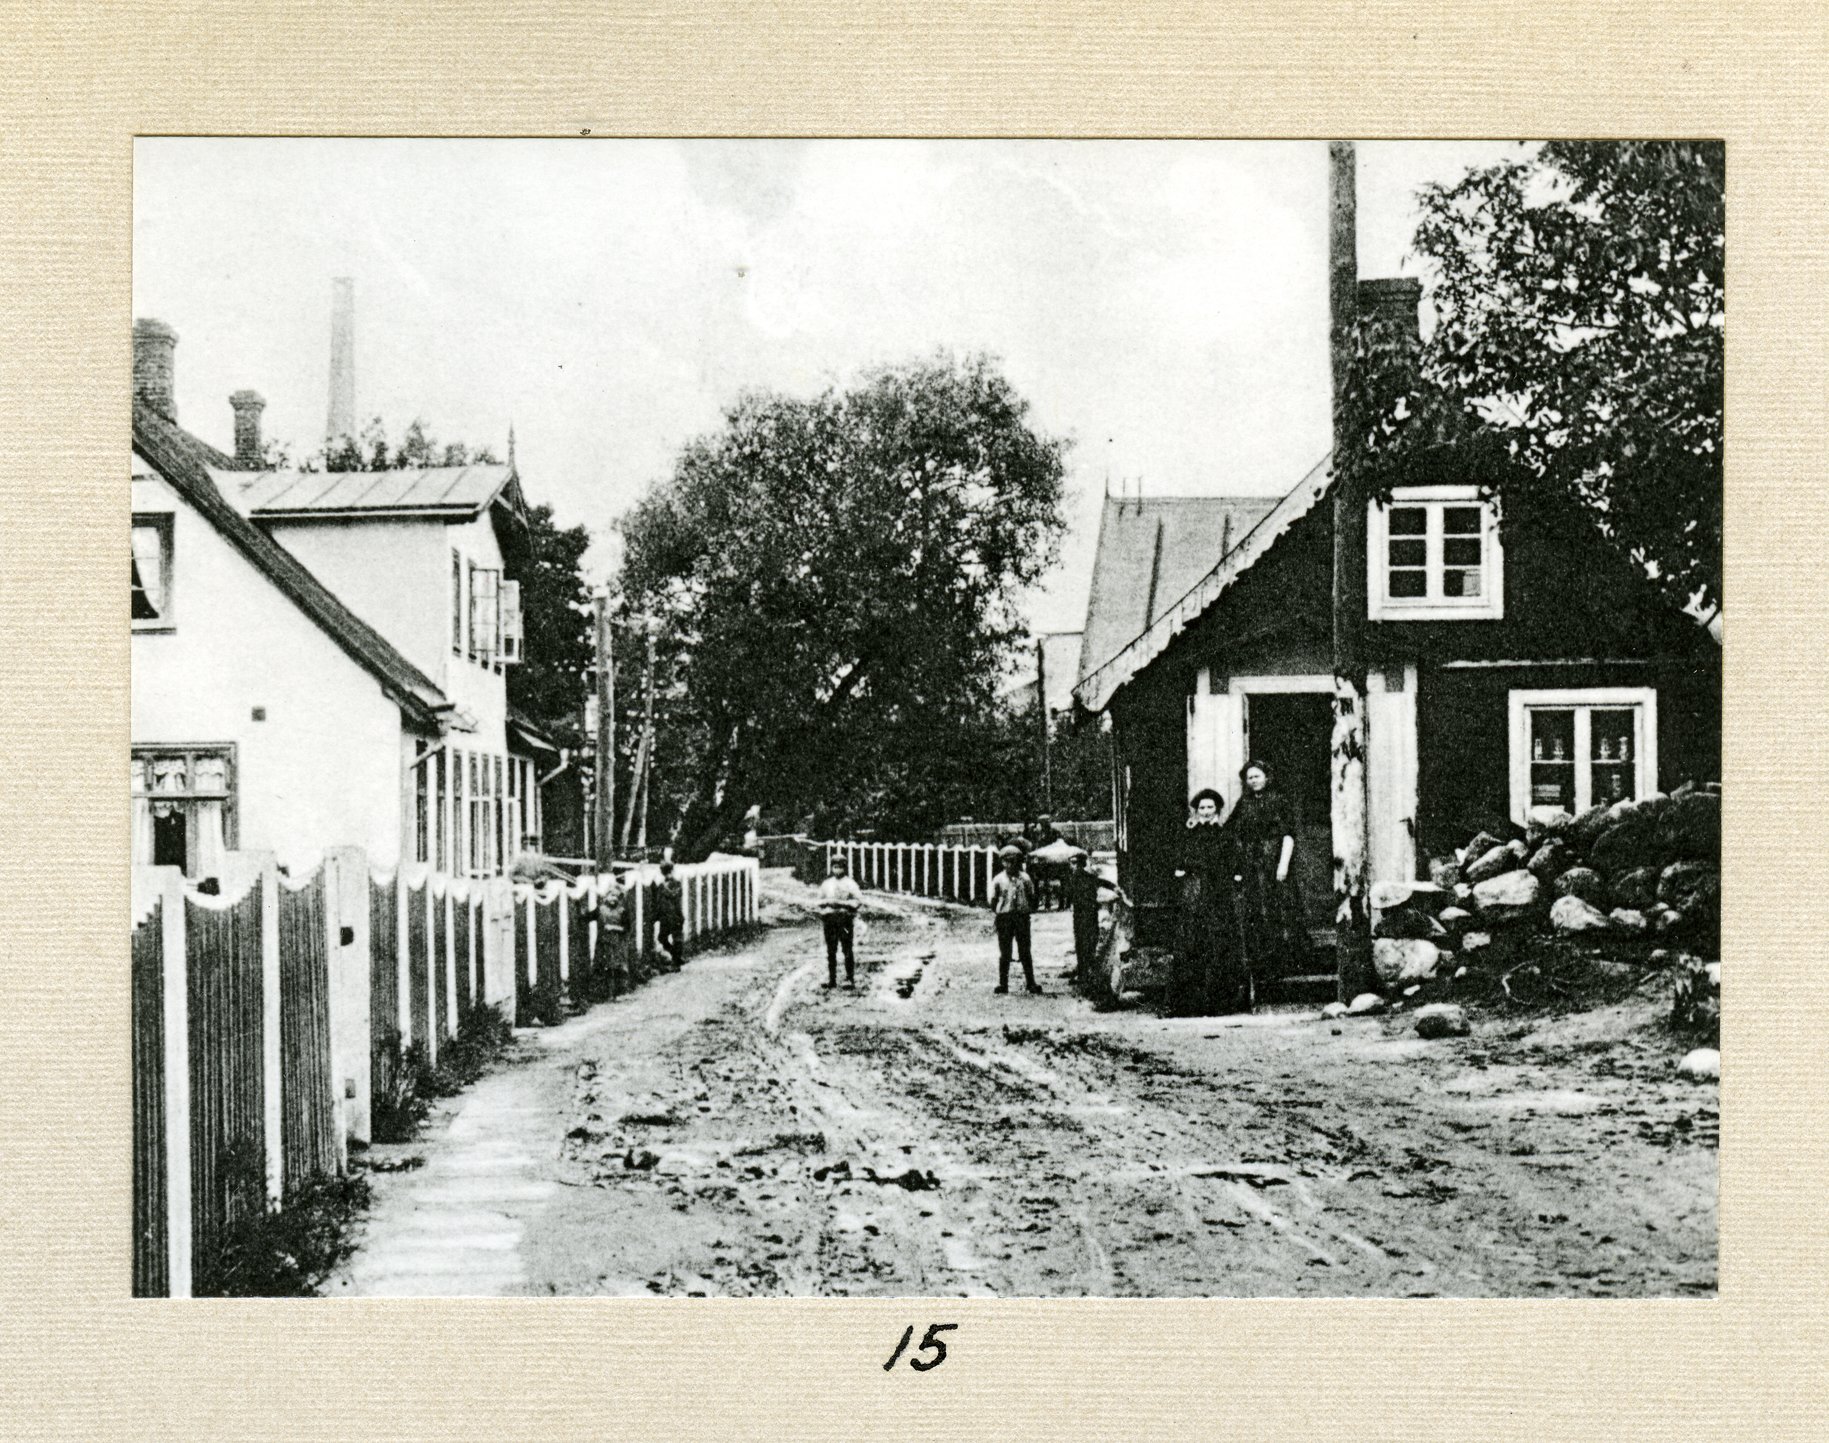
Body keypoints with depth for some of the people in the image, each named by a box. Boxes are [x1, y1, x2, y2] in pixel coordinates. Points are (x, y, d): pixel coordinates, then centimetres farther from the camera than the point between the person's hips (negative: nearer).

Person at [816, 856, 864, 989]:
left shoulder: (850, 883, 2)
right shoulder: (826, 884, 15)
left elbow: (859, 901, -4)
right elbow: (820, 901, 22)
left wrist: (841, 903, -12)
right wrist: (827, 902, 0)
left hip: (845, 917, -4)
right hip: (829, 918, 4)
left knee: (847, 950, -5)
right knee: (830, 950, 3)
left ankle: (850, 978, -1)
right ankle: (831, 979, 7)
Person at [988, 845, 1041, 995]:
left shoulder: (1025, 879, 6)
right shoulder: (998, 880, 4)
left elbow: (1032, 897, 13)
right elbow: (993, 900, 7)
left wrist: (1029, 911, 3)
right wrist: (994, 915, 0)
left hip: (1022, 917, 1)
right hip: (1004, 917, -1)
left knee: (1025, 952, 4)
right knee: (1004, 953, 3)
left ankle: (1030, 982, 10)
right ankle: (1002, 983, 8)